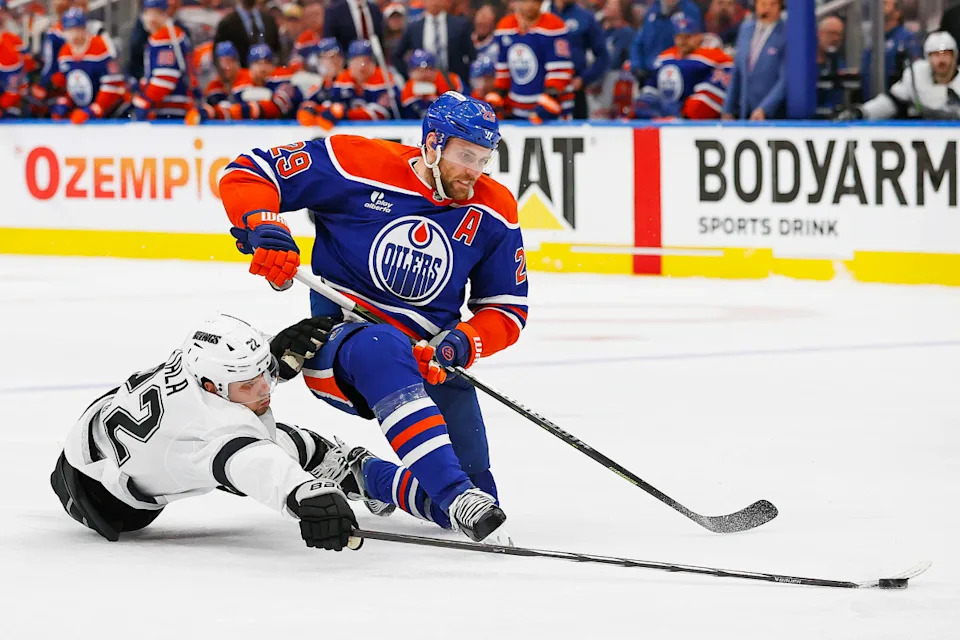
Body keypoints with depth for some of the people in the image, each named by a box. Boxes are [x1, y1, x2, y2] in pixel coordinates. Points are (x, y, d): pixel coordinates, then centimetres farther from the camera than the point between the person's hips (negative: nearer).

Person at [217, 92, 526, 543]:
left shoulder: (493, 213, 0)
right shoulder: (358, 164, -11)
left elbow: (507, 309, 6)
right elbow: (245, 175, -7)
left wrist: (459, 344, -14)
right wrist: (263, 228, -27)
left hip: (428, 363, 5)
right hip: (338, 338, -4)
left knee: (476, 502, -4)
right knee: (383, 350, -43)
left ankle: (370, 478, 26)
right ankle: (455, 492, -48)